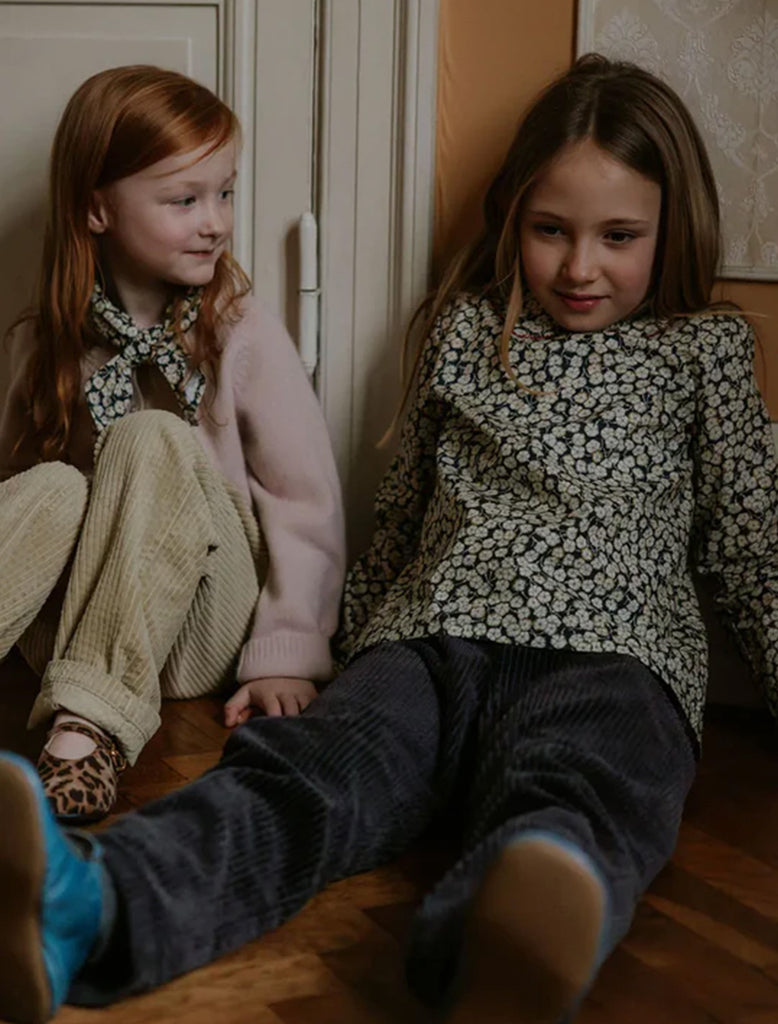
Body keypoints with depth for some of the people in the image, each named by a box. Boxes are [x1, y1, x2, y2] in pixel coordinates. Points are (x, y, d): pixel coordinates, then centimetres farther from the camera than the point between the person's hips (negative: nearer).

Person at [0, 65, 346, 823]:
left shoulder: (243, 338, -5)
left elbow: (308, 506, -7)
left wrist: (287, 655, -13)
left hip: (200, 640, -2)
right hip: (75, 635, 2)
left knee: (152, 441, -28)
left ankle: (93, 723, -35)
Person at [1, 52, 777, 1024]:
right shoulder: (465, 331, 23)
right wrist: (348, 645, 27)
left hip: (608, 657, -2)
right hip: (434, 638, 2)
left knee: (573, 801, -39)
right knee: (306, 767, -31)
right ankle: (82, 909, -58)